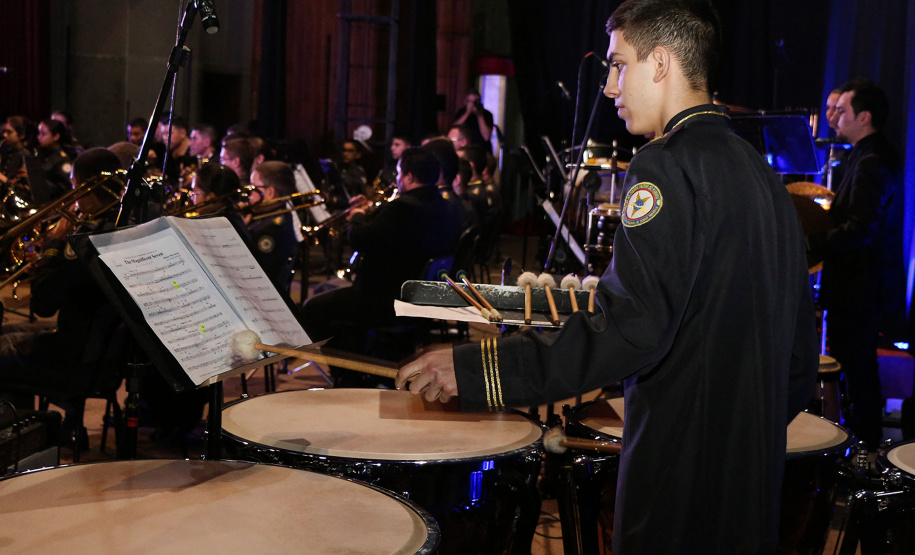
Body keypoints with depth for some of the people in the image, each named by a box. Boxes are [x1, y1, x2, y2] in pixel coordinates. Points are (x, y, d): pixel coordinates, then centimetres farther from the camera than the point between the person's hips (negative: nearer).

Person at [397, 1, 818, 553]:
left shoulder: (668, 165, -16)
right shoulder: (760, 171, 12)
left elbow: (631, 327, -27)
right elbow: (800, 341, 16)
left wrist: (475, 368, -26)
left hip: (681, 472, -9)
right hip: (755, 471, 9)